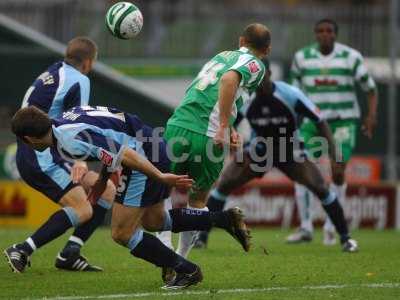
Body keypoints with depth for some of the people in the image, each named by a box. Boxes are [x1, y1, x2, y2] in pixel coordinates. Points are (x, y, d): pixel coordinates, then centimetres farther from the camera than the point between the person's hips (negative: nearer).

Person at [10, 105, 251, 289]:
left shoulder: (69, 142, -20)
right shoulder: (65, 119, 11)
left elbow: (124, 154, -26)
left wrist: (160, 177, -26)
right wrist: (103, 179, 28)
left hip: (146, 161, -10)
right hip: (155, 148, 10)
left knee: (122, 233, -2)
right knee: (154, 221, 27)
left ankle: (186, 270, 5)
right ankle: (224, 219, 23)